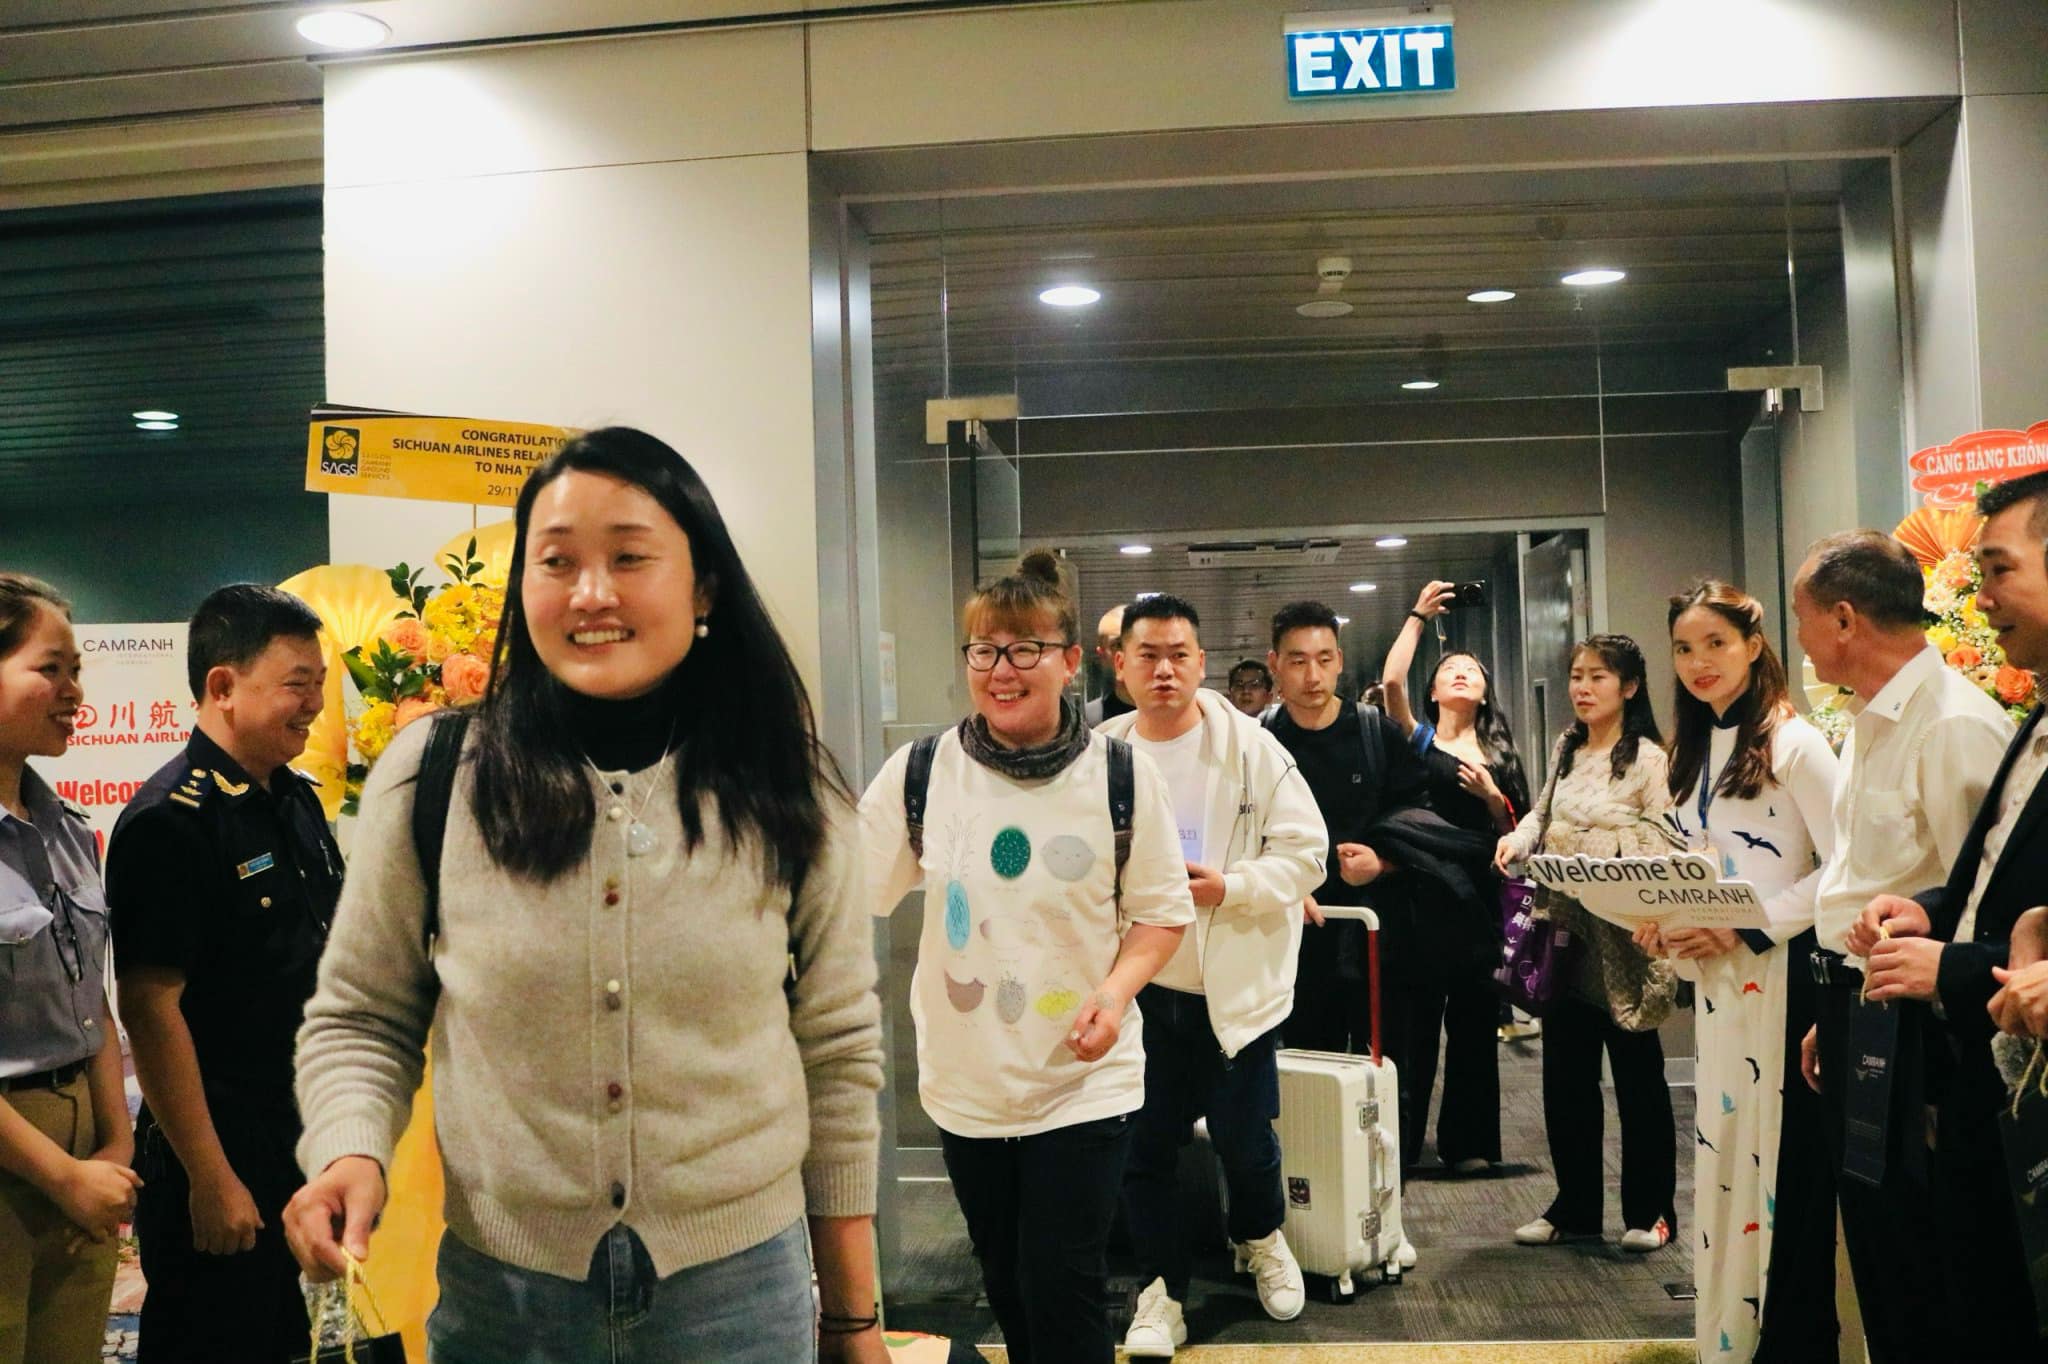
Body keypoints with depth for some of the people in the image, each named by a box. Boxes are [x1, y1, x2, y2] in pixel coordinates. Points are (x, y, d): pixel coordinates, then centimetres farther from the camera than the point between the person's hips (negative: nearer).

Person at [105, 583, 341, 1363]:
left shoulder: (297, 800, 9)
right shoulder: (170, 821, -17)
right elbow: (150, 1006, -20)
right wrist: (210, 1176, -19)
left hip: (305, 1136, 8)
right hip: (219, 1147, -8)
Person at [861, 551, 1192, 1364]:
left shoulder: (1121, 773, -7)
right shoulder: (919, 773, -4)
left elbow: (1163, 909, 0)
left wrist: (1118, 988, -17)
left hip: (1084, 1079, -2)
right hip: (966, 1080, 3)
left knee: (1064, 1296, -1)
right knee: (1006, 1287, 17)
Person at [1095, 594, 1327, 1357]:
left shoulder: (1250, 747, -8)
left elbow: (1306, 851, -8)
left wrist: (1228, 887, -20)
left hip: (1235, 984, -1)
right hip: (1142, 986, 1)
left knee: (1243, 1139, 10)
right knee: (1144, 1148, 6)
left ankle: (1261, 1237, 42)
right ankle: (1163, 1288, 26)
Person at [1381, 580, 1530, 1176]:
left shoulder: (1499, 754, 15)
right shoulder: (1418, 740, 7)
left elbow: (1516, 832, 12)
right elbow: (1392, 680, -10)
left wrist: (1493, 796, -7)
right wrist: (1418, 615, -2)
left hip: (1479, 897, 3)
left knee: (1474, 1023, 7)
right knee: (1414, 1020, -2)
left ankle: (1468, 1142, 16)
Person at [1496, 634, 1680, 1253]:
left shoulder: (1647, 759, -9)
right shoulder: (1567, 749, 11)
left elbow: (1661, 851, -12)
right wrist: (1519, 838, 2)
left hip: (1622, 940, -6)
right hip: (1565, 930, 6)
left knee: (1637, 1074, 5)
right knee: (1565, 1074, 11)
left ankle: (1649, 1210, 18)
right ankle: (1574, 1208, 22)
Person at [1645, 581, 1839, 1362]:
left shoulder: (1793, 742, -10)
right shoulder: (1695, 750, 13)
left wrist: (1750, 929, -18)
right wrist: (1666, 926, 2)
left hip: (1784, 975, -7)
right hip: (1717, 981, 7)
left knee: (1784, 1156, -2)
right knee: (1722, 1150, 11)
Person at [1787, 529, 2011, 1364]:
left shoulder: (1955, 725, -19)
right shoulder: (1871, 724, 12)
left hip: (1910, 1037, -9)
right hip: (1857, 1012, 9)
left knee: (1920, 1295, 2)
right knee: (1874, 1258, 18)